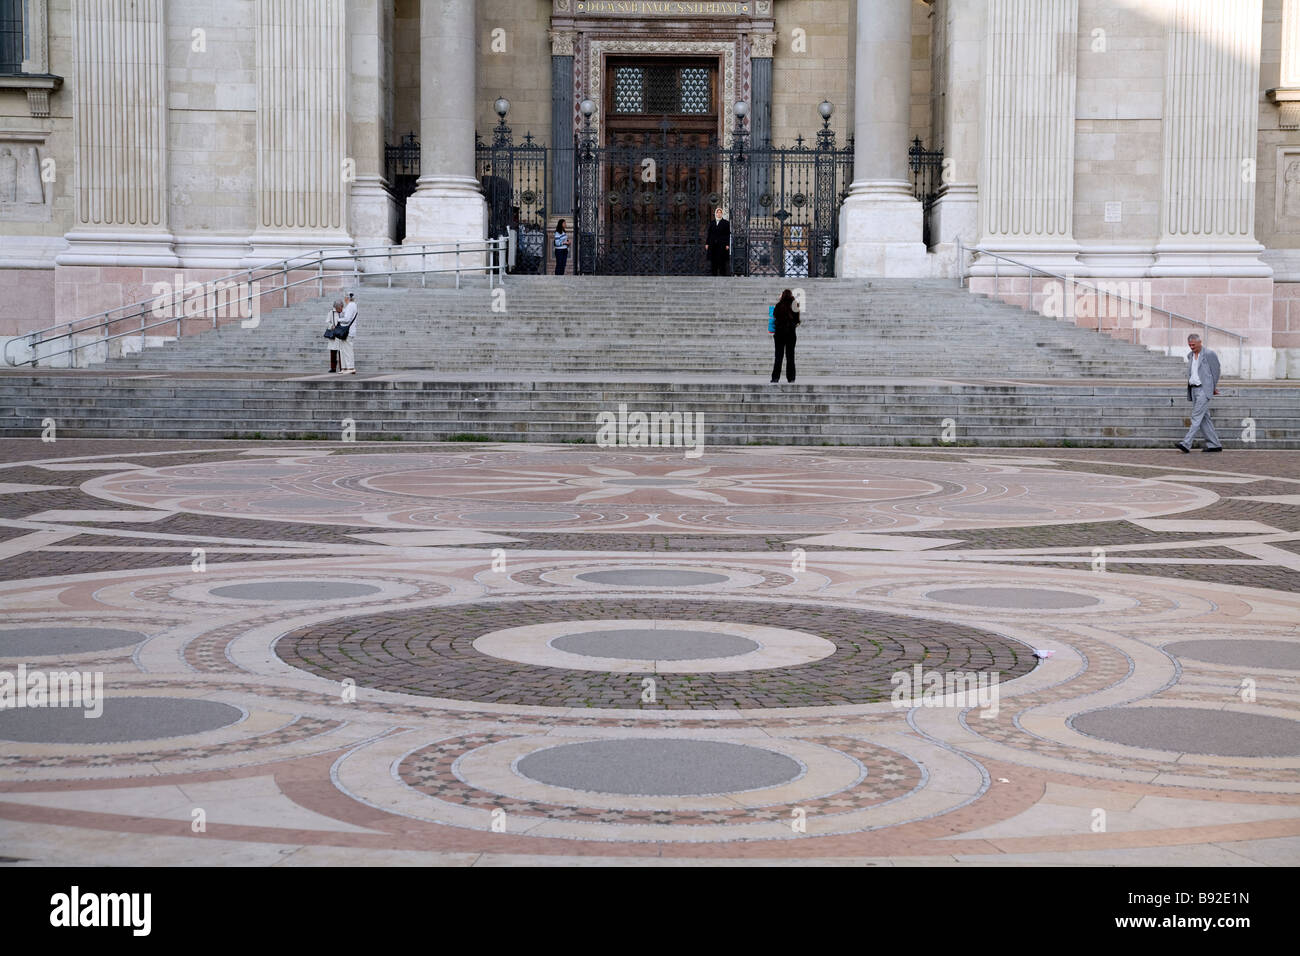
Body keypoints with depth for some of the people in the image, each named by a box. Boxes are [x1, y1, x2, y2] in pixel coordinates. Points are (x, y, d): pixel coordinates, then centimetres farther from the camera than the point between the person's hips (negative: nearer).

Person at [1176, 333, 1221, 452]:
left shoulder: (1209, 354, -8)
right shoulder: (1190, 356, 14)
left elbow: (1215, 372, -1)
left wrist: (1213, 388, 7)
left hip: (1204, 389, -8)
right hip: (1194, 389, 8)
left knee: (1196, 417, -12)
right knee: (1204, 418, 9)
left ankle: (1186, 444, -19)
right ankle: (1214, 444, 15)